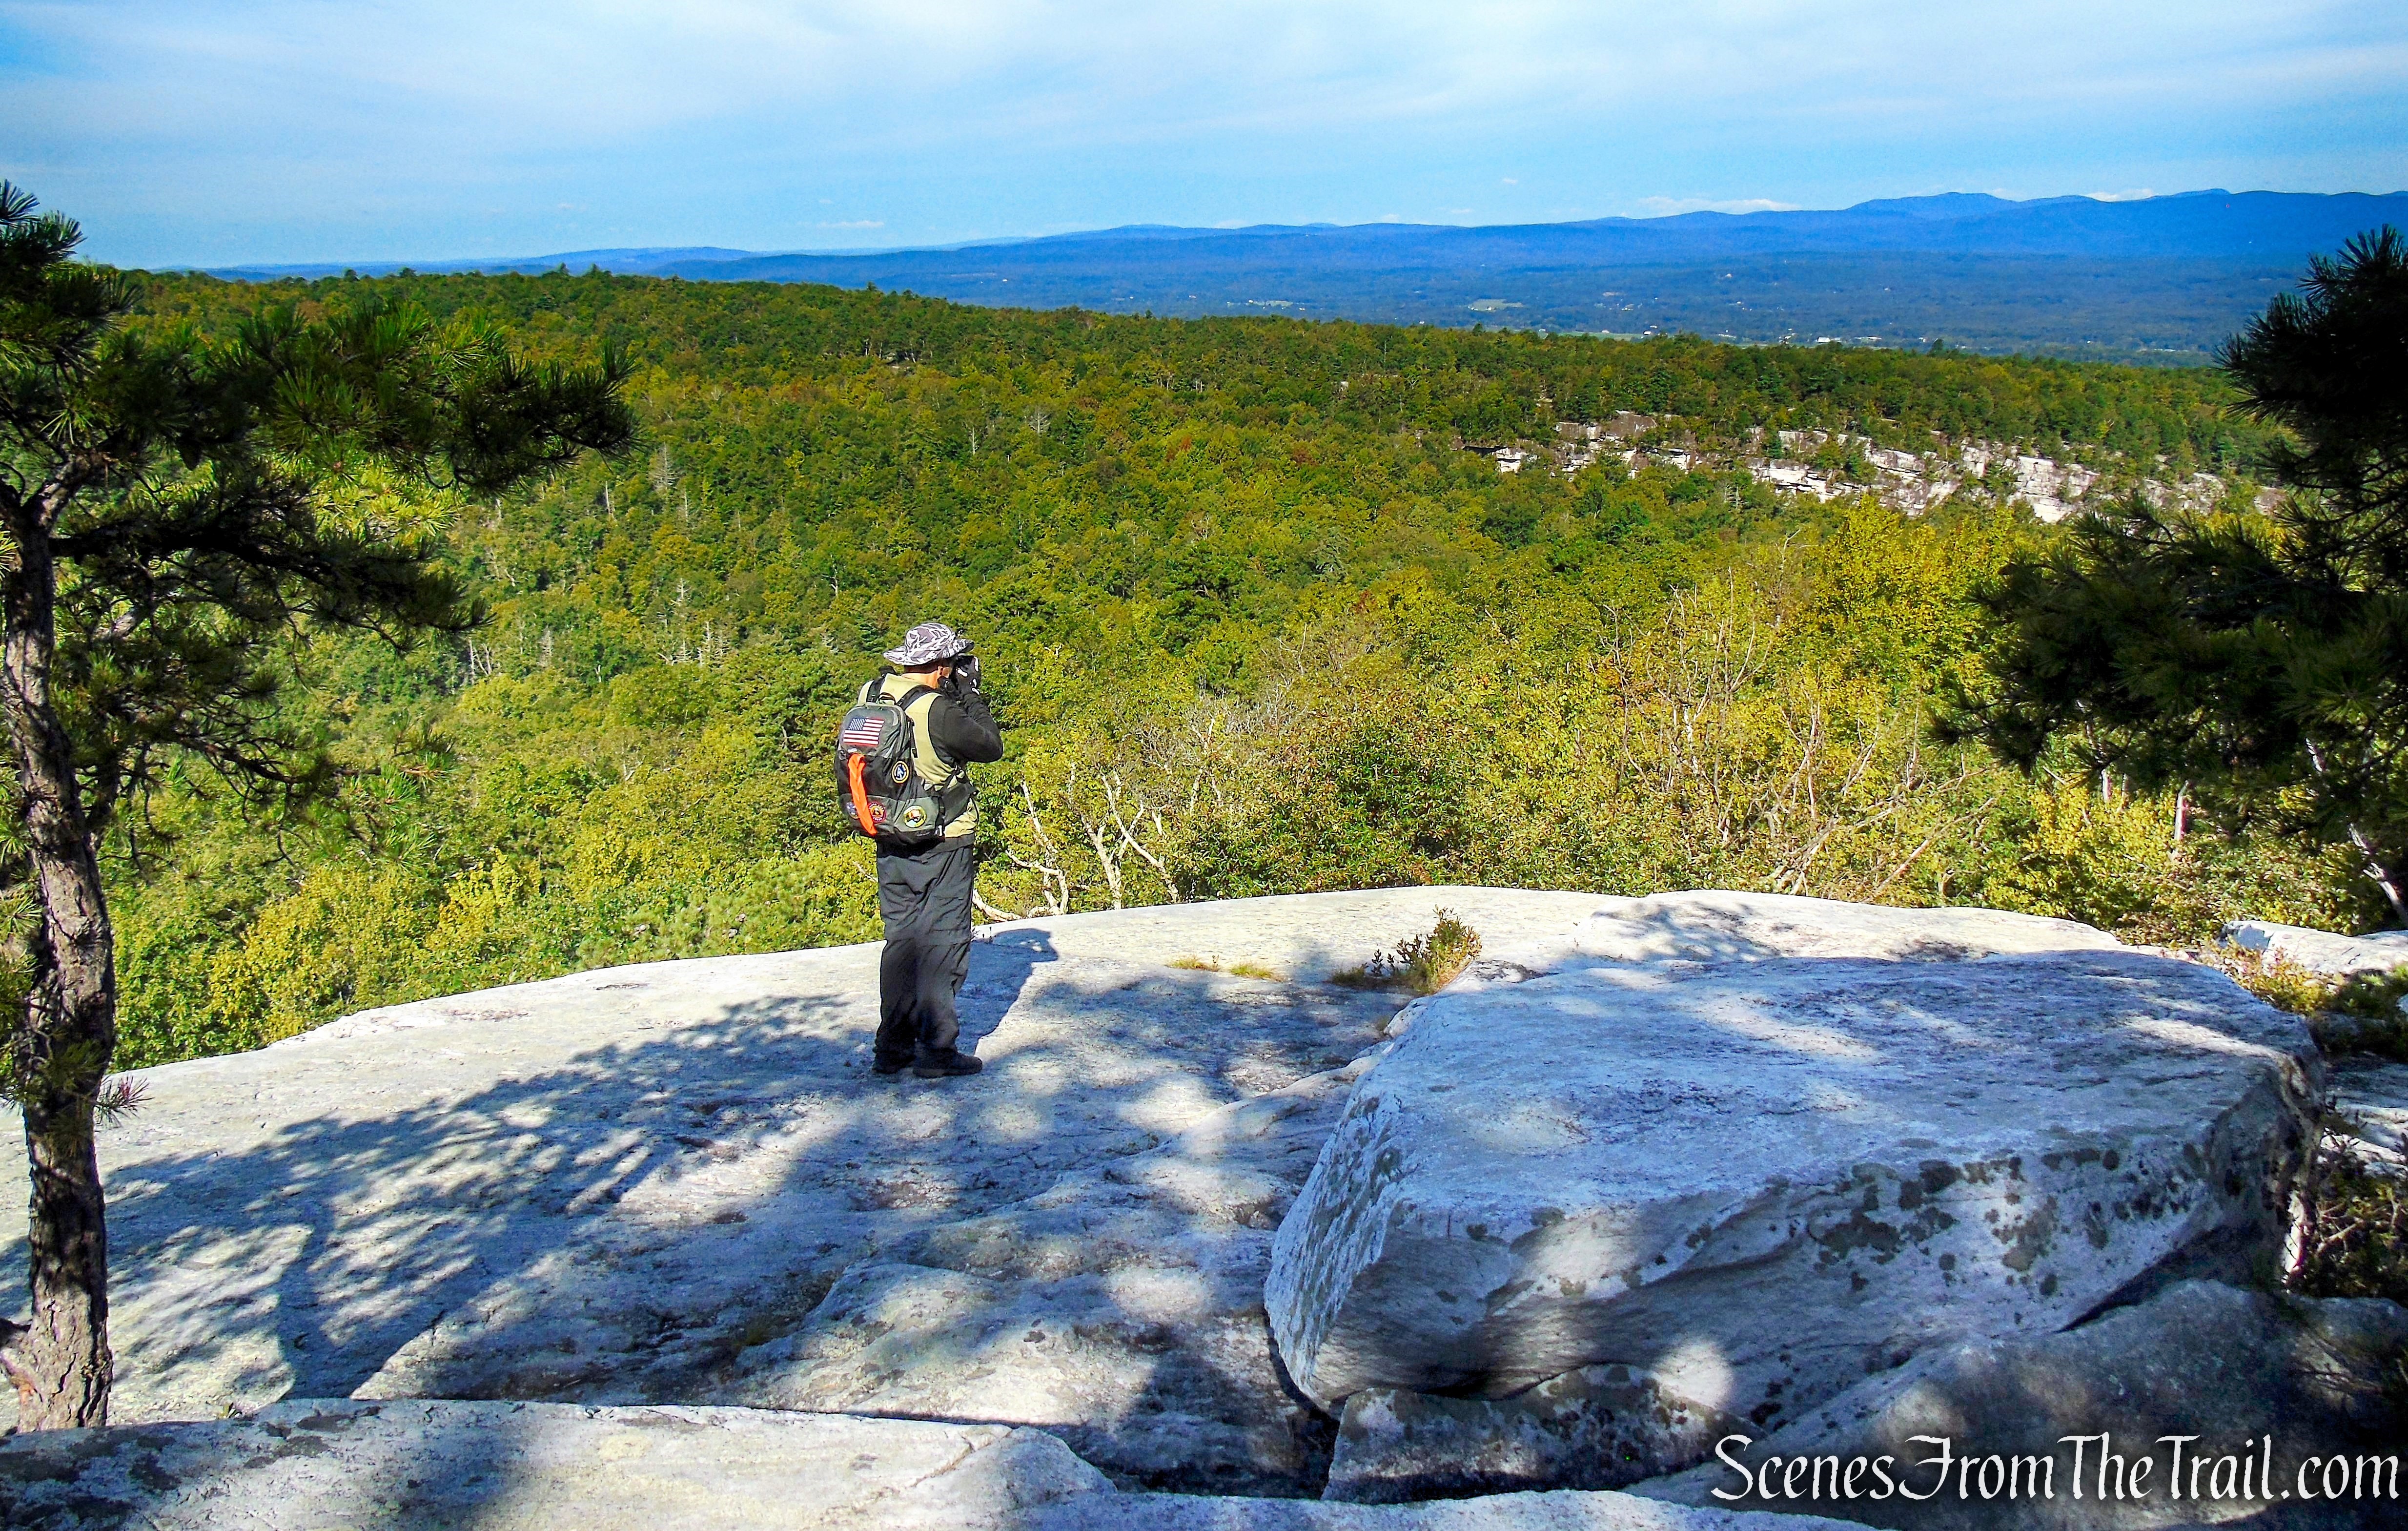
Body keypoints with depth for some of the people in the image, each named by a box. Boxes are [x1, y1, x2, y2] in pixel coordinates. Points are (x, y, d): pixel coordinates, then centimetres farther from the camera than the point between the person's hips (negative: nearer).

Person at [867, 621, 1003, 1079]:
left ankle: (893, 1049, 18)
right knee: (942, 945, 3)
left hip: (891, 844, 7)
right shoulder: (937, 710, -20)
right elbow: (991, 747, -11)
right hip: (942, 845, -6)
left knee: (900, 941, 15)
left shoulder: (871, 695, -1)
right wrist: (970, 694, -3)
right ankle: (937, 1050, 5)